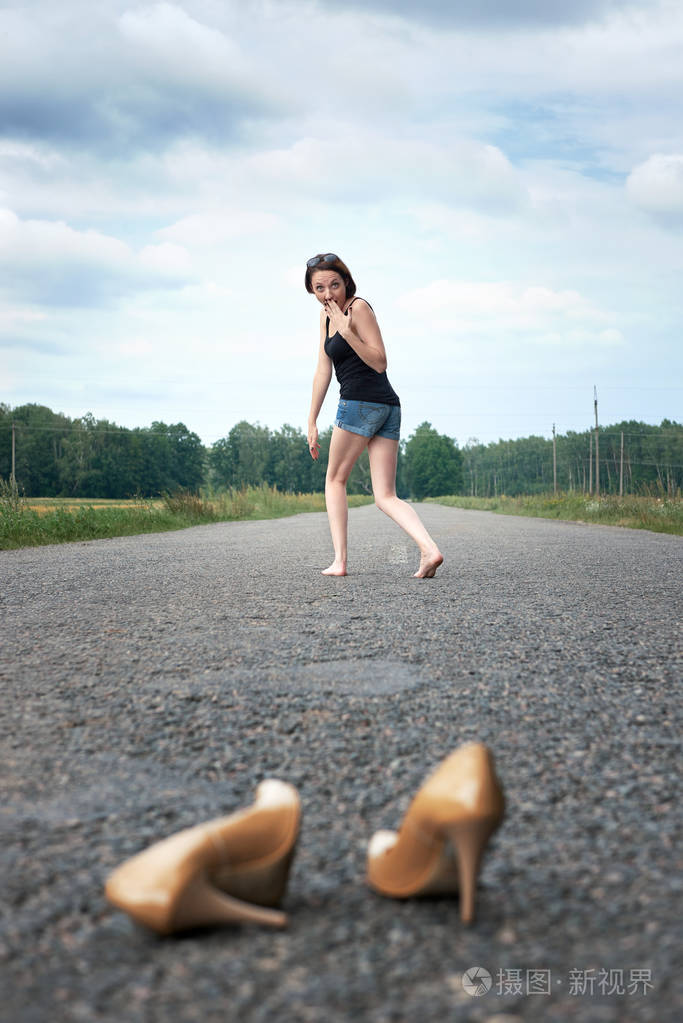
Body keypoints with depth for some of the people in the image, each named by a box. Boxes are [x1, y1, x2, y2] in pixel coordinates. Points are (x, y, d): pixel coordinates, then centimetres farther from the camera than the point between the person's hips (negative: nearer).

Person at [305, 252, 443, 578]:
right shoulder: (327, 315, 17)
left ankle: (339, 560, 7)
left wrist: (347, 332, -22)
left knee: (335, 479, 7)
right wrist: (312, 422, 17)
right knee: (385, 497, 1)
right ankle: (429, 549, -17)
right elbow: (323, 371, 18)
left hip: (361, 403, -9)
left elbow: (380, 362, -12)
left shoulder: (359, 307, -8)